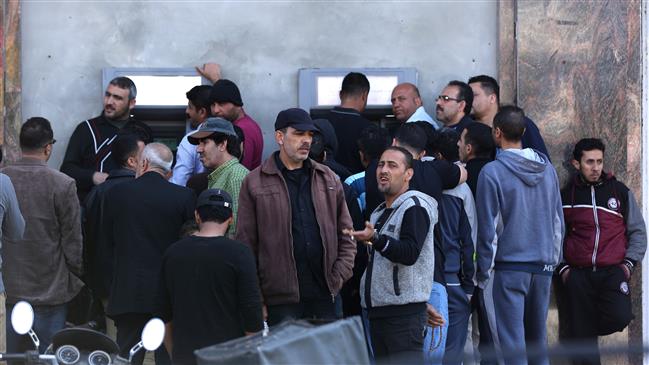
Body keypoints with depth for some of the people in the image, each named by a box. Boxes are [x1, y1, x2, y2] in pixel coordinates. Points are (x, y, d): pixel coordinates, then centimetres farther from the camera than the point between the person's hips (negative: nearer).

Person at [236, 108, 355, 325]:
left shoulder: (328, 179, 14)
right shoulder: (255, 183, 1)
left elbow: (346, 236, 16)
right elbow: (246, 244, -1)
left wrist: (339, 277, 2)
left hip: (324, 297, 4)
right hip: (281, 299, -4)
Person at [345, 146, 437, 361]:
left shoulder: (414, 206, -8)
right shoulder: (379, 212, 21)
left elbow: (410, 253, -23)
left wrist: (375, 239, -35)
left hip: (404, 312, -9)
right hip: (377, 311, 9)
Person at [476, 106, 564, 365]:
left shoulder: (492, 172, -11)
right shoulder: (547, 169, 7)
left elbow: (488, 228, -9)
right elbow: (558, 221, 13)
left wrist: (484, 272, -2)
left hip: (507, 269, -5)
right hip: (543, 268, 6)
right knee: (537, 341, 13)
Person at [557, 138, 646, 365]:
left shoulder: (620, 191, 10)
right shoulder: (566, 196, 10)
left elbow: (638, 231, 13)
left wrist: (629, 263, 1)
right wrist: (562, 268, 4)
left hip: (613, 272, 0)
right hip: (578, 275, 0)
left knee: (619, 317, -23)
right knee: (582, 339, -4)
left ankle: (589, 328, 8)